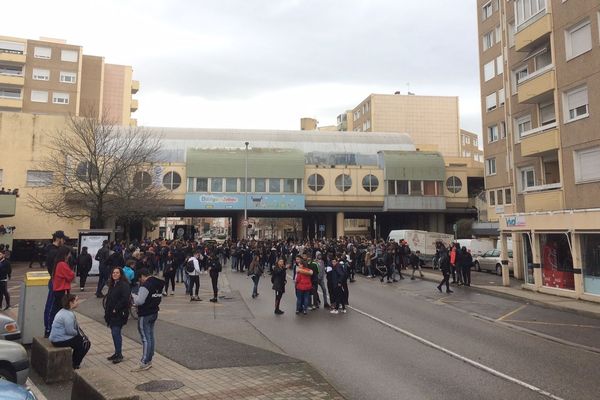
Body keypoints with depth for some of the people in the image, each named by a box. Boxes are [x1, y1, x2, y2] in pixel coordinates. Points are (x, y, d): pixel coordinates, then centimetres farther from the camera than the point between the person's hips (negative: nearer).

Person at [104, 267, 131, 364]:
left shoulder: (124, 285, -13)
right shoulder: (112, 284, 15)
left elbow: (125, 299, -22)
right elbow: (109, 298, 20)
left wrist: (116, 309, -19)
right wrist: (107, 311, 12)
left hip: (119, 314, -9)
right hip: (111, 314, 9)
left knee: (116, 333, -8)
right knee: (114, 333, 13)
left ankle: (119, 354, 2)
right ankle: (117, 353, 24)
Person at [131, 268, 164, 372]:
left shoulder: (145, 285, -20)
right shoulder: (158, 284, 8)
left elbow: (139, 301, -22)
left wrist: (133, 295, -4)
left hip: (145, 315, -9)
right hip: (154, 313, 9)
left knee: (145, 338, -4)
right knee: (151, 337, 15)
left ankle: (144, 363, 0)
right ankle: (149, 360, 23)